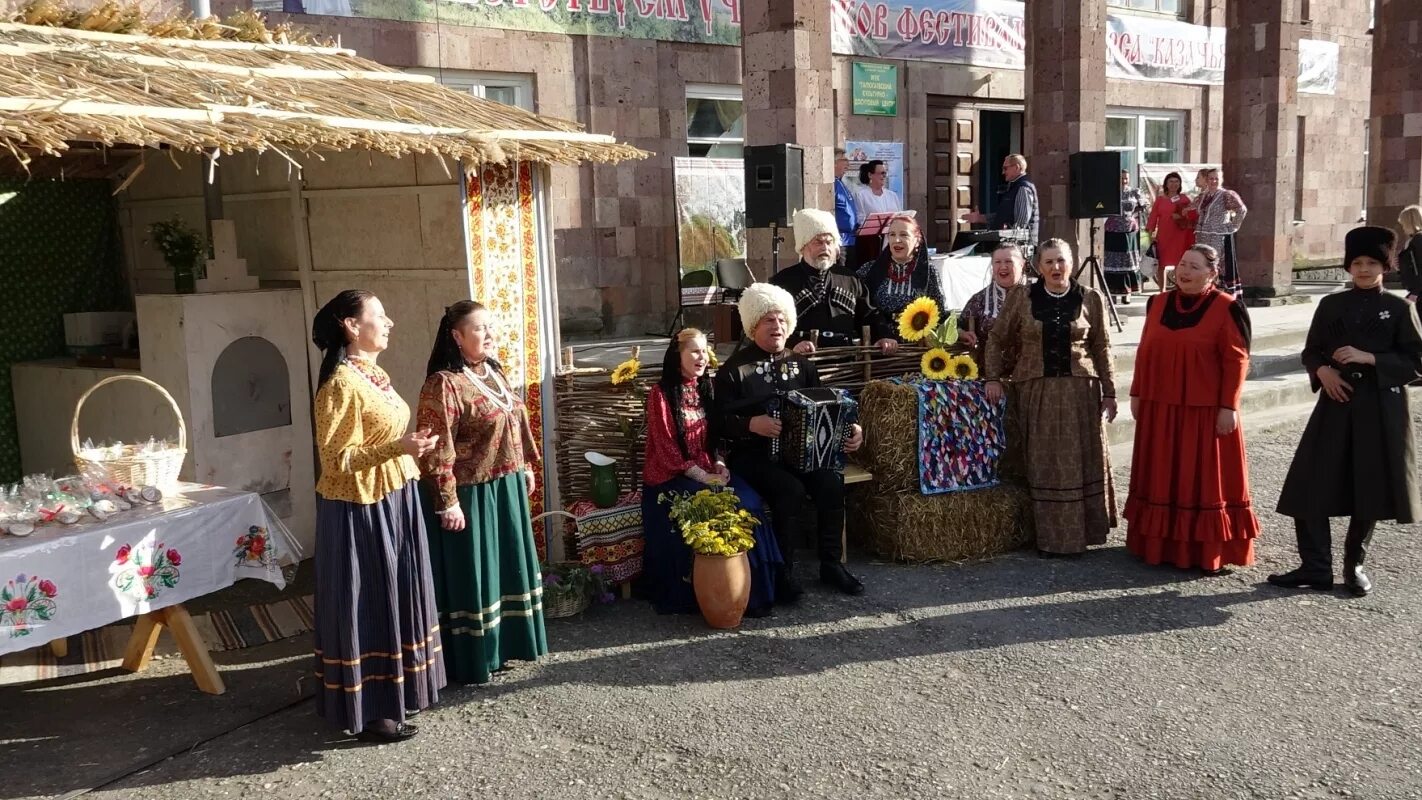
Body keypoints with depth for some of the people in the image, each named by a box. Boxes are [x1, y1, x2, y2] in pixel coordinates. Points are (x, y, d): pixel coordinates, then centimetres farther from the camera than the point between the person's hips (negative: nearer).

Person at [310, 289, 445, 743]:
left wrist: (411, 447, 14)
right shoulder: (342, 384, -19)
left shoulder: (374, 375, 9)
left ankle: (395, 691, 30)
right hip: (361, 511, -9)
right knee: (366, 606, 0)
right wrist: (396, 448, -28)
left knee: (393, 599, 17)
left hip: (393, 503, 9)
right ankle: (366, 712, 11)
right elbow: (337, 460, -21)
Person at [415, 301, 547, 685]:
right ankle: (473, 660, 16)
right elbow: (438, 449, -21)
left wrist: (526, 467, 19)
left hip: (506, 488, 9)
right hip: (471, 495, -9)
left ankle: (503, 643, 34)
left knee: (506, 566, 18)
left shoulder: (495, 372, 8)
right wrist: (447, 501, -22)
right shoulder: (444, 383, -19)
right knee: (472, 575, 3)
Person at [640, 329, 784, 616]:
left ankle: (751, 591, -13)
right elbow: (666, 448, -13)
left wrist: (719, 464, -1)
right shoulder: (661, 393, -8)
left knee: (749, 503, -20)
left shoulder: (705, 388, 13)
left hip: (708, 471, 6)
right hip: (671, 477, -6)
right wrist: (702, 477, -17)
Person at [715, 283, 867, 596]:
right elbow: (721, 420, -7)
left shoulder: (801, 365, 14)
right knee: (791, 489, -31)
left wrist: (849, 430, -4)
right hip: (751, 454, -4)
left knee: (831, 481, -23)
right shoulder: (734, 369, -1)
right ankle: (783, 571, -15)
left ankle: (831, 563, -6)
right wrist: (752, 424, -25)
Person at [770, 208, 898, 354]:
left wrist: (884, 336, 1)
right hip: (804, 359, -4)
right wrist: (793, 343, -22)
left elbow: (869, 316, 21)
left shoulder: (850, 279, 19)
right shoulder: (783, 281, 6)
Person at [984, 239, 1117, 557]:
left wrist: (1109, 392, 5)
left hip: (1080, 391, 0)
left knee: (1080, 460, 3)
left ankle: (1080, 530, 15)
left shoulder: (1091, 299, 4)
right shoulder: (1020, 297, 3)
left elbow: (1102, 349, 6)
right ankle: (1047, 536, 9)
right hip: (1036, 390, 0)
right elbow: (998, 338, 8)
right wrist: (993, 377, -3)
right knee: (1042, 464, 2)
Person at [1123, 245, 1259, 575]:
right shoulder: (1158, 303, 8)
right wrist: (1137, 394, 11)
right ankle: (1159, 545, 23)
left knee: (1205, 481, 2)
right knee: (1162, 479, 12)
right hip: (1159, 409, 5)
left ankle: (1209, 553, 11)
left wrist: (1228, 407, -13)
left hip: (1205, 411, -5)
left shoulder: (1227, 308, -7)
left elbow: (1236, 360, -9)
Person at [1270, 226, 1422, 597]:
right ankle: (1316, 568, 4)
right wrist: (1322, 371, -9)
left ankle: (1354, 565, 23)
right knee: (1311, 487, -5)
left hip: (1380, 410, -2)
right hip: (1336, 406, 2)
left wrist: (1369, 358, -15)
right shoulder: (1331, 305, 7)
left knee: (1370, 491, 6)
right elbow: (1311, 352, 12)